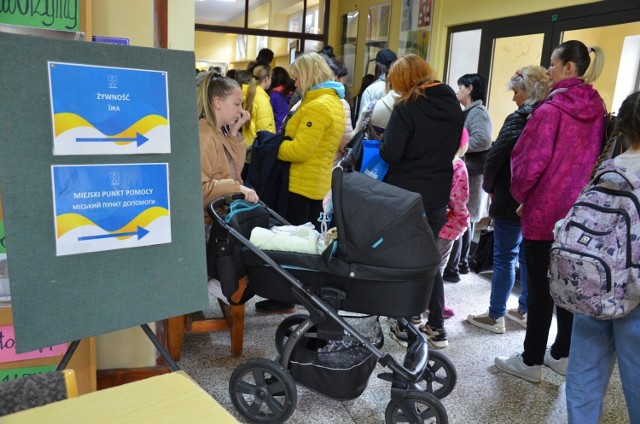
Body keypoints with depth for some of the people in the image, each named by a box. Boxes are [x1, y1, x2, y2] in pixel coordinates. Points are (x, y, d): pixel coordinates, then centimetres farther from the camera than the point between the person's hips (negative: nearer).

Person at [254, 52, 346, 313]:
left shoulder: (317, 106, -19)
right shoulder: (333, 101, 14)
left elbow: (299, 150, -24)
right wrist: (283, 140, 6)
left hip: (303, 183, -10)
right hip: (318, 181, 10)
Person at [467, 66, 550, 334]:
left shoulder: (520, 118, -14)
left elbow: (496, 155, -21)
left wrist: (489, 186, -5)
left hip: (511, 199, -7)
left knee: (505, 257, 1)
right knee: (528, 255, 17)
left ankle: (496, 317, 10)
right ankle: (525, 310, 29)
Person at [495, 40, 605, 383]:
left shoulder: (550, 110, -16)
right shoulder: (597, 110, 6)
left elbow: (530, 163, -17)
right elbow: (597, 157, 11)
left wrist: (521, 195, 0)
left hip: (545, 210, -7)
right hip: (578, 212, 7)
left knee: (539, 287, 2)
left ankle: (531, 362, 14)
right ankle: (562, 354, 29)